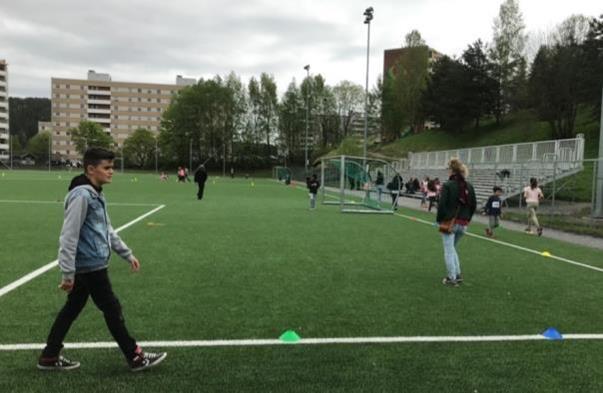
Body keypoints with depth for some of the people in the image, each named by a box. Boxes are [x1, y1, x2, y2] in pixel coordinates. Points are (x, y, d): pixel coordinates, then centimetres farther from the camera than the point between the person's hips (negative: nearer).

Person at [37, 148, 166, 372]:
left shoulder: (96, 195, 12)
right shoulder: (81, 196, -19)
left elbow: (107, 230, 20)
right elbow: (68, 236, -21)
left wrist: (127, 254, 21)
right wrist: (68, 273, -21)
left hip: (88, 266, 9)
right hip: (90, 266, -9)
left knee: (72, 309, 17)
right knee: (113, 311, 0)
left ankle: (49, 357, 30)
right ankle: (136, 358, 13)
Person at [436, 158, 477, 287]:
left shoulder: (447, 185, -12)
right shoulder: (469, 186, 6)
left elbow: (442, 204, -15)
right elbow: (473, 205, 9)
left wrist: (439, 220, -5)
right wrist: (467, 219, 16)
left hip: (449, 222, -6)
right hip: (463, 224, 6)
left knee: (449, 251, 5)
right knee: (452, 248, 23)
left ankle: (451, 278, 8)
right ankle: (458, 274, 20)